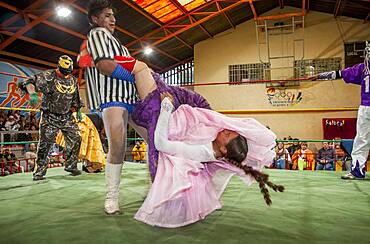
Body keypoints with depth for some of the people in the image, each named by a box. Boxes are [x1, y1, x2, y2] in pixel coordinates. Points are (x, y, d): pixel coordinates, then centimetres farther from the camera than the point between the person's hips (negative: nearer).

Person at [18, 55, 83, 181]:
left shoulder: (73, 80, 8)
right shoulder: (48, 76, -10)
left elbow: (75, 98, 20)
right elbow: (30, 82, -21)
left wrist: (78, 110, 18)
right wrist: (33, 93, -40)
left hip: (66, 117, 5)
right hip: (50, 117, -5)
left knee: (75, 140, 3)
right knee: (45, 144, -5)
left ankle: (71, 166, 19)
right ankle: (39, 171, 7)